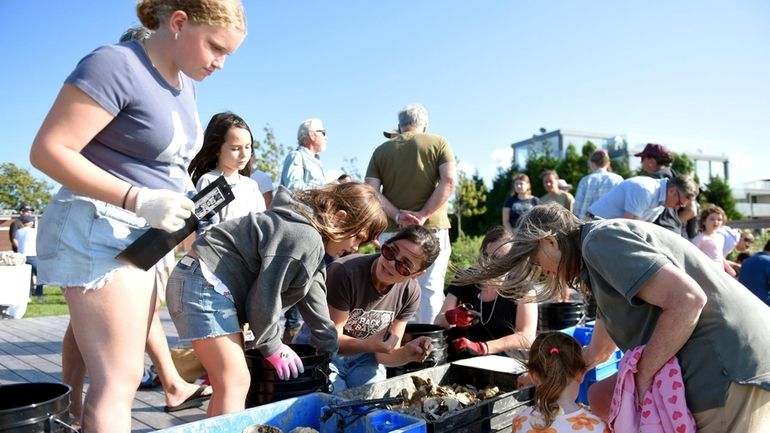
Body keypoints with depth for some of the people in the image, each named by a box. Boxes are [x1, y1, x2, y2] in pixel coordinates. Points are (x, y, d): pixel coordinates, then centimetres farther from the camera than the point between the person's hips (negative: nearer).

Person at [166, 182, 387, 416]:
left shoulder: (315, 244, 12)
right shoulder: (305, 238, -22)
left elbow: (313, 295, 16)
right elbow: (265, 296, -18)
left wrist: (329, 349, 18)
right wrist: (272, 346, -3)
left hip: (210, 284, 11)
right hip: (205, 283, -11)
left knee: (226, 383, 16)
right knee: (236, 383, -10)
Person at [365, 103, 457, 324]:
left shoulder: (381, 150, 11)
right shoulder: (439, 143, 5)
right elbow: (449, 180, -10)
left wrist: (397, 215, -8)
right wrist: (423, 215, -13)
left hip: (392, 230, 2)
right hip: (432, 228, -2)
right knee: (430, 288, 2)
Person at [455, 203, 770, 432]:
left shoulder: (600, 238, -10)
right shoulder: (599, 261, 20)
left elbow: (687, 299, -23)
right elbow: (598, 351, 31)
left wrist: (643, 377, -16)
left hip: (729, 365, -10)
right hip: (698, 365, 10)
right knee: (602, 397, 13)